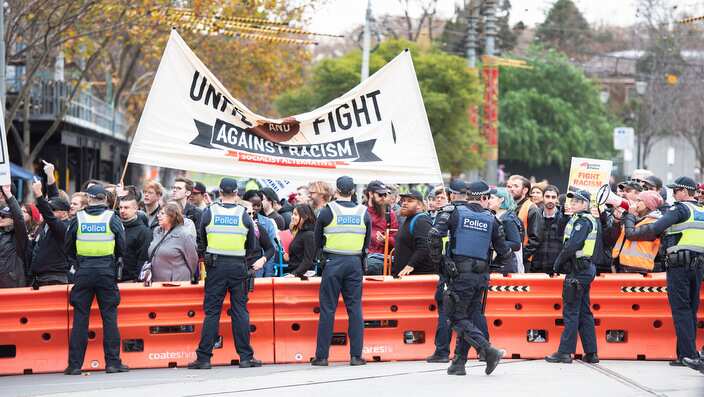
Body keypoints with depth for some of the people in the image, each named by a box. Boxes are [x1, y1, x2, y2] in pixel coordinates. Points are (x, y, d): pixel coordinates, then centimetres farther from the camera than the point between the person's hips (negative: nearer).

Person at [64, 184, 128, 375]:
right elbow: (122, 247, 1)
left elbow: (68, 248, 8)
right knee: (109, 316, 3)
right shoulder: (112, 218, -1)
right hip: (107, 271, -1)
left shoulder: (78, 219, 3)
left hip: (83, 272, 1)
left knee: (80, 318, 3)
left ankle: (75, 364, 1)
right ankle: (113, 362, 1)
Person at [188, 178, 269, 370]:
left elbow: (201, 242, 9)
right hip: (238, 266, 0)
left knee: (211, 311, 2)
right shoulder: (244, 215, 1)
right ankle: (246, 357, 4)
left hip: (215, 267, 0)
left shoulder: (209, 213, 1)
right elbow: (253, 245, 8)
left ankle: (204, 357, 0)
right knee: (240, 311, 4)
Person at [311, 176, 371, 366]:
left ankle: (321, 356, 0)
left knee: (327, 309, 1)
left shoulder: (327, 211, -4)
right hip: (355, 264, 2)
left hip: (332, 263, -2)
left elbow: (317, 241, 5)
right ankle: (356, 355, 1)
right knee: (355, 308, 4)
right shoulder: (363, 213, 4)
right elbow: (367, 243, 11)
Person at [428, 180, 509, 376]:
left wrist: (436, 259, 1)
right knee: (471, 315, 12)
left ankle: (488, 351, -15)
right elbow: (503, 250, 13)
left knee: (457, 317, 0)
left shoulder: (453, 212, 0)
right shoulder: (491, 219, 7)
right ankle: (459, 363, 12)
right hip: (481, 275, 4)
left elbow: (434, 235, -13)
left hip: (460, 273, -4)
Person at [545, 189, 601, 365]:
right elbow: (598, 248, 22)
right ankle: (591, 353, 11)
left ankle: (565, 352, -7)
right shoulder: (593, 221, 17)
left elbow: (572, 246, -22)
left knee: (571, 311, -8)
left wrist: (558, 263, -11)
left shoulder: (582, 221, -13)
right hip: (588, 268, 10)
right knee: (584, 312, 11)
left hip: (577, 270, -10)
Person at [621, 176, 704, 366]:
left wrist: (633, 232, -4)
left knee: (680, 309, -7)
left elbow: (656, 228, -14)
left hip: (679, 263, -7)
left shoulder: (680, 208, -7)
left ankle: (687, 354, -12)